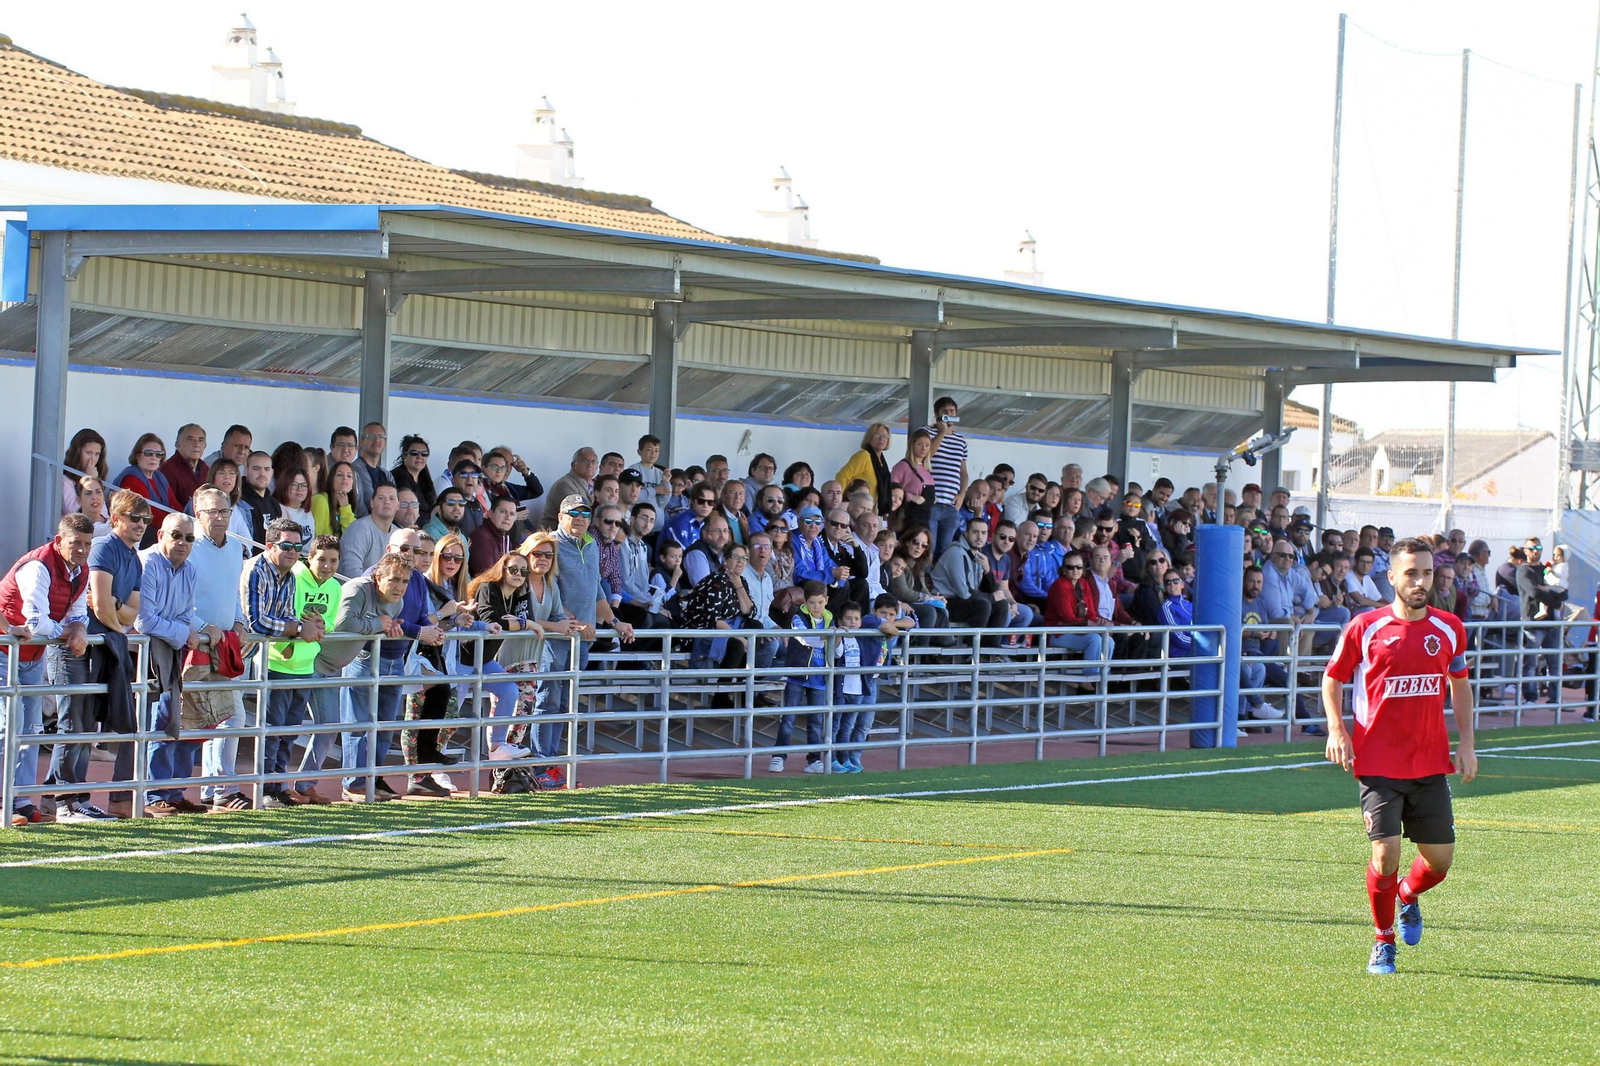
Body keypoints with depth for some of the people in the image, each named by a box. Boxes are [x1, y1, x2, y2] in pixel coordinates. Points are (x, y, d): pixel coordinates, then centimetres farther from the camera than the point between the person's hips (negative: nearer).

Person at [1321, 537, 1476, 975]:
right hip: (1378, 763, -3)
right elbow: (1333, 679, 6)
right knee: (1386, 852, -12)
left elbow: (1459, 683, 19)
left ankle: (1408, 895, 40)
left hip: (1431, 764, 3)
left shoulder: (1449, 629, 4)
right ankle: (1383, 943, 10)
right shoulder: (1365, 628, -5)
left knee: (1440, 858, 4)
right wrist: (1336, 731, -8)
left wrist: (1466, 741, 10)